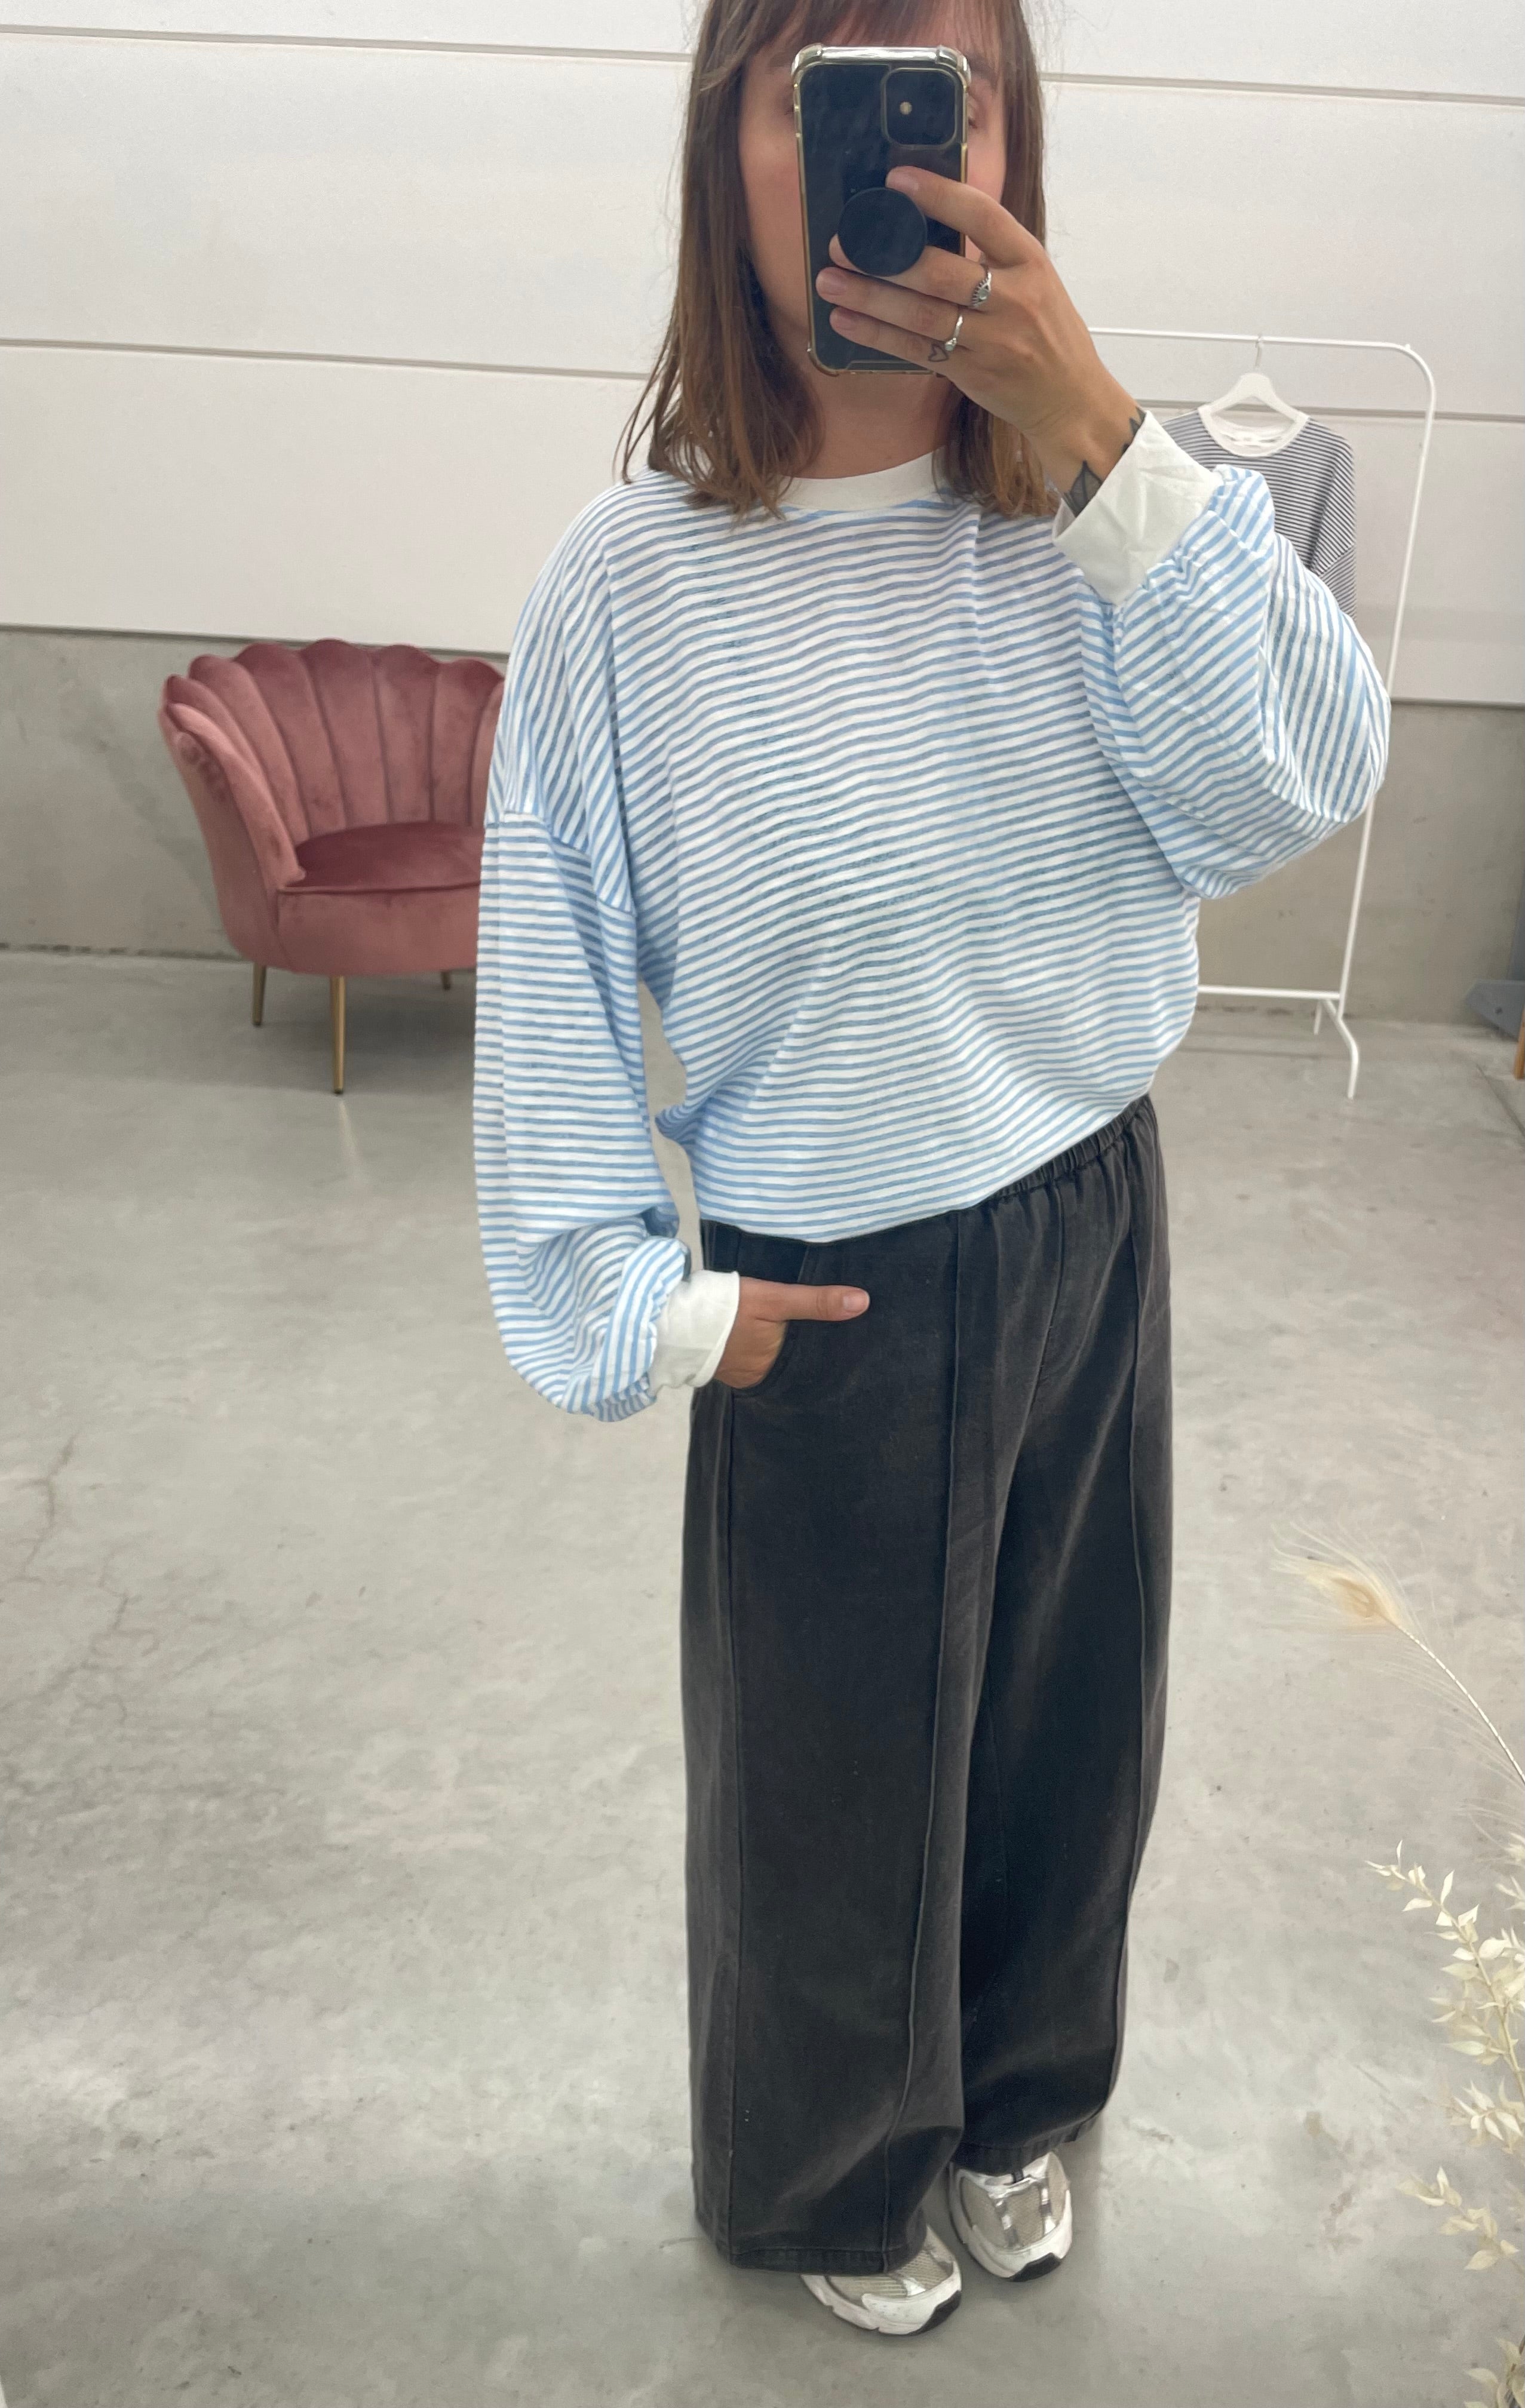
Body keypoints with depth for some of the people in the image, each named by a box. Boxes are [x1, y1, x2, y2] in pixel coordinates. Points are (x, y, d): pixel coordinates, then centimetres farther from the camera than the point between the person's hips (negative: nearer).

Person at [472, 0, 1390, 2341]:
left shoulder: (1083, 523, -8)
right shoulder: (635, 583, -16)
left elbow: (1302, 787, -20)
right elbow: (555, 979, -10)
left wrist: (1107, 443, -27)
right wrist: (640, 1298, -8)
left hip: (1092, 1228, 4)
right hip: (830, 1303, -3)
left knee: (1067, 1709, 23)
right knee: (832, 1764, 18)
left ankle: (1019, 2094, 55)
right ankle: (831, 2178, 50)